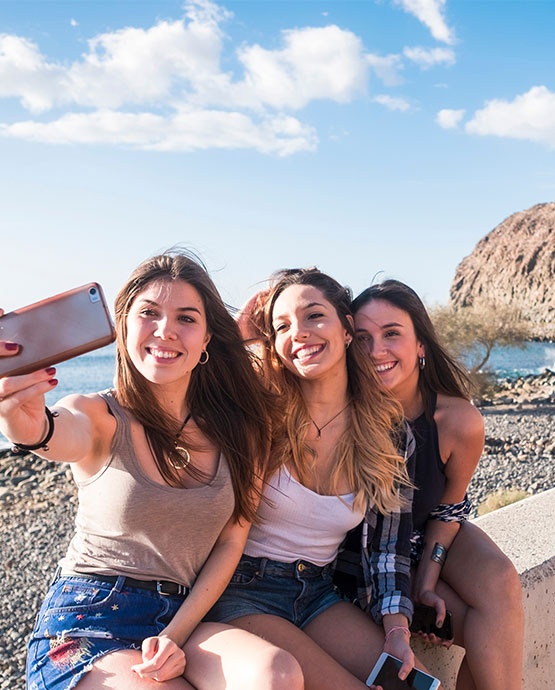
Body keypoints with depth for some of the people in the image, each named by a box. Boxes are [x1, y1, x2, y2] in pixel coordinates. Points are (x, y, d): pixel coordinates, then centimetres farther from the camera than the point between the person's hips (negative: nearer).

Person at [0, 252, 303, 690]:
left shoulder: (239, 427, 2)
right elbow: (68, 434, -31)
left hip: (187, 616, 3)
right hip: (88, 623, -3)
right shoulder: (101, 417, -6)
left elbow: (231, 542, 2)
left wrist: (176, 636, -11)